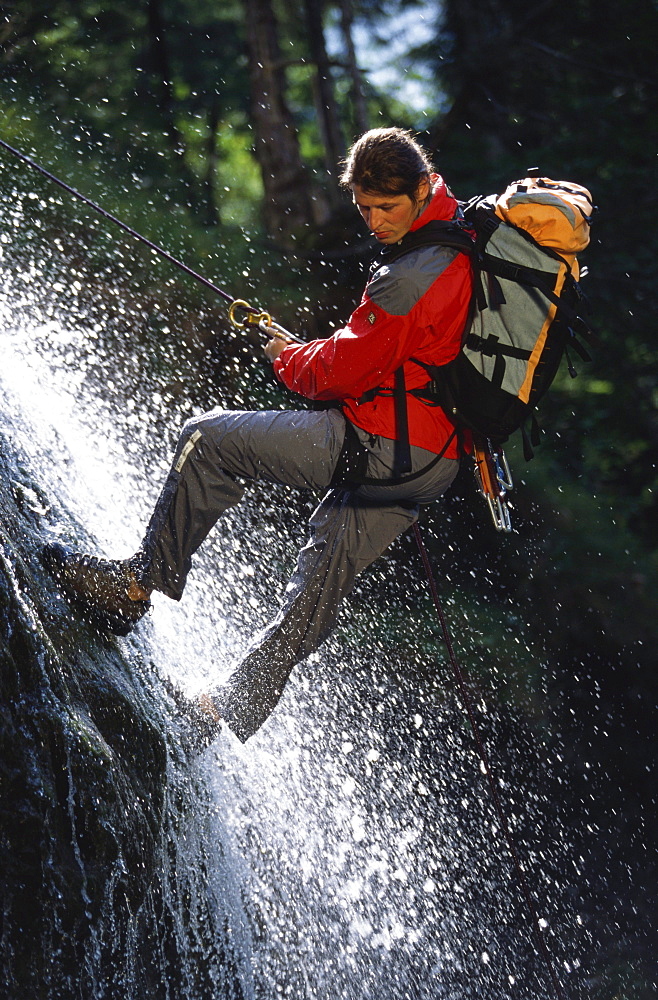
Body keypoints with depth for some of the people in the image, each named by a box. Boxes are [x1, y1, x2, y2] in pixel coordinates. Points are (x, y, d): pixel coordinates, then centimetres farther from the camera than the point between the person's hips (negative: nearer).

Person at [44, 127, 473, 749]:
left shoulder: (410, 275, -22)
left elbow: (344, 370, -17)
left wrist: (285, 359, 4)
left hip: (377, 449, -9)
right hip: (431, 462, 10)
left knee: (208, 440, -1)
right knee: (315, 594, 15)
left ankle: (140, 582, 1)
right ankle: (234, 710, 24)